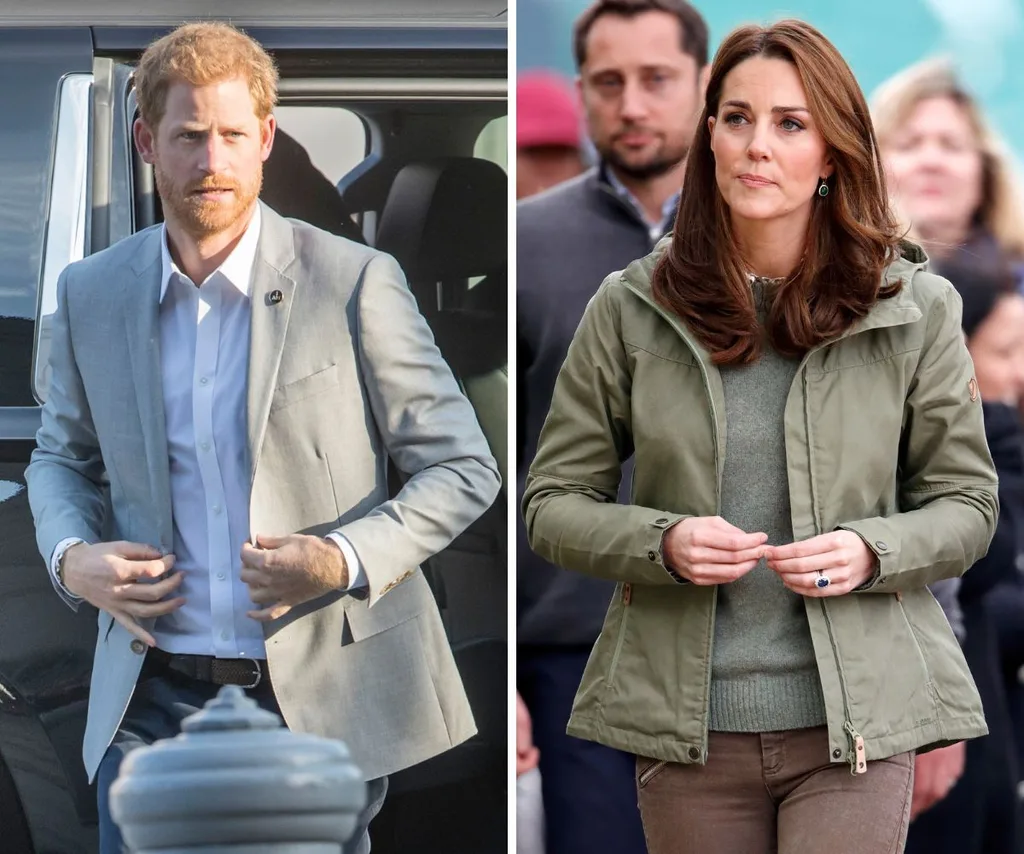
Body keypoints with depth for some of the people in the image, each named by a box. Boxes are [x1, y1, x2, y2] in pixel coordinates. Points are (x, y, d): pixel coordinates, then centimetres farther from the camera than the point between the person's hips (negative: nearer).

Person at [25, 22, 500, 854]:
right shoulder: (92, 294, 5)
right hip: (156, 701, 3)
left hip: (320, 696, -2)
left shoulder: (354, 283, -6)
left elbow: (463, 466, -2)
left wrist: (347, 560, -18)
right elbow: (64, 455, 21)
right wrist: (71, 557, -1)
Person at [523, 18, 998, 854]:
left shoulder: (914, 309, 1)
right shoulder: (631, 309, 2)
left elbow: (966, 502, 8)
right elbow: (554, 502, 6)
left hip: (854, 722, -1)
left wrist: (870, 553, -12)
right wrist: (662, 542, -14)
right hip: (686, 731, 1)